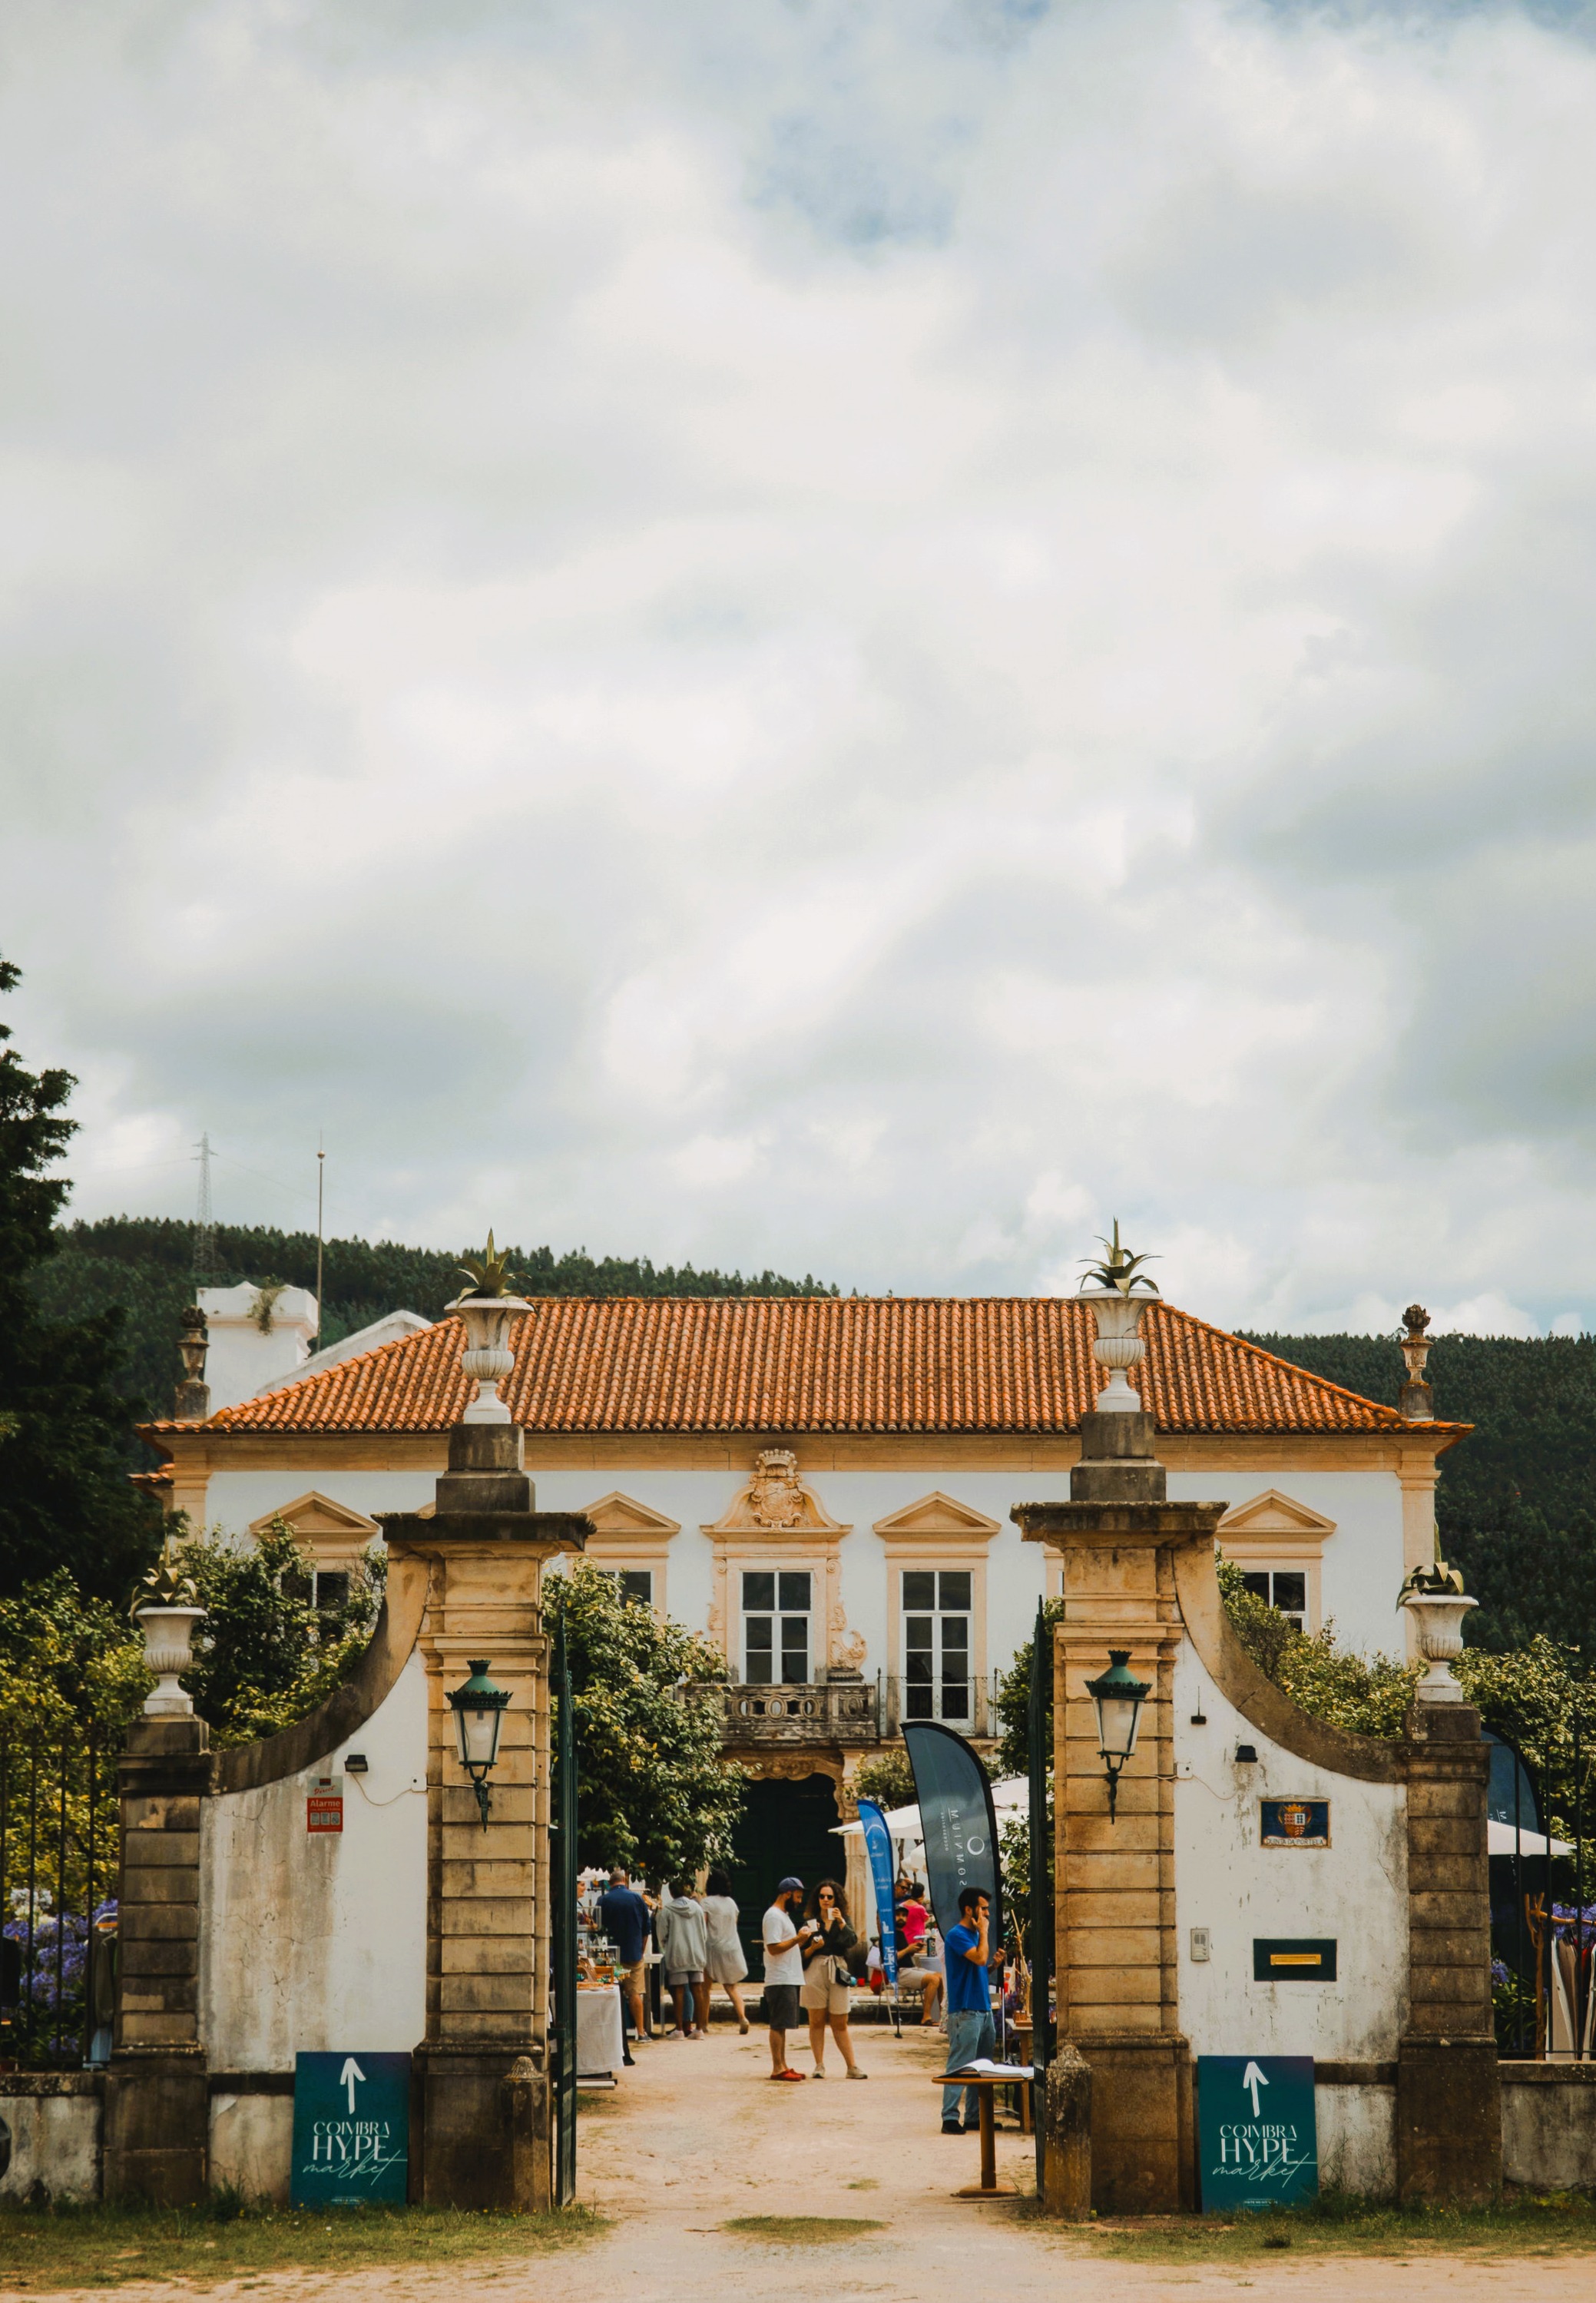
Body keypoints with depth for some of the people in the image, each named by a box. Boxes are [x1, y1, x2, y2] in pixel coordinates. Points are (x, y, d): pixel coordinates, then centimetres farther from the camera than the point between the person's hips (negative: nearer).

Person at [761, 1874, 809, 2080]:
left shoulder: (784, 1915, 20)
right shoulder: (774, 1916, -13)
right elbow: (774, 1948, -22)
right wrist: (798, 1939, -23)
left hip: (789, 1979, 10)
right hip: (781, 1980, -10)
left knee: (782, 2025, 12)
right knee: (778, 2025, -8)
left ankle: (783, 2066, 15)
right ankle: (777, 2068, -7)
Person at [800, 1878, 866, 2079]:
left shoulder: (843, 1921, 12)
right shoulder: (810, 1923, 8)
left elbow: (852, 1942, -6)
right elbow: (801, 1955, 6)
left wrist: (841, 1923, -17)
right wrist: (812, 1947, -13)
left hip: (837, 1974, 0)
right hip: (815, 1974, 0)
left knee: (840, 2024, 2)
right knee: (816, 2021, 0)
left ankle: (852, 2067, 3)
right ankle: (819, 2066, 3)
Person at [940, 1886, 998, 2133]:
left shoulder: (974, 1934, 17)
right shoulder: (957, 1935, -11)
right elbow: (980, 1958, -24)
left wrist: (994, 1964, 8)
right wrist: (984, 1932, -12)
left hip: (983, 2009, 9)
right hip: (965, 2011, -9)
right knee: (959, 2067, -9)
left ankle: (975, 2117, 16)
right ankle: (950, 2118, -8)